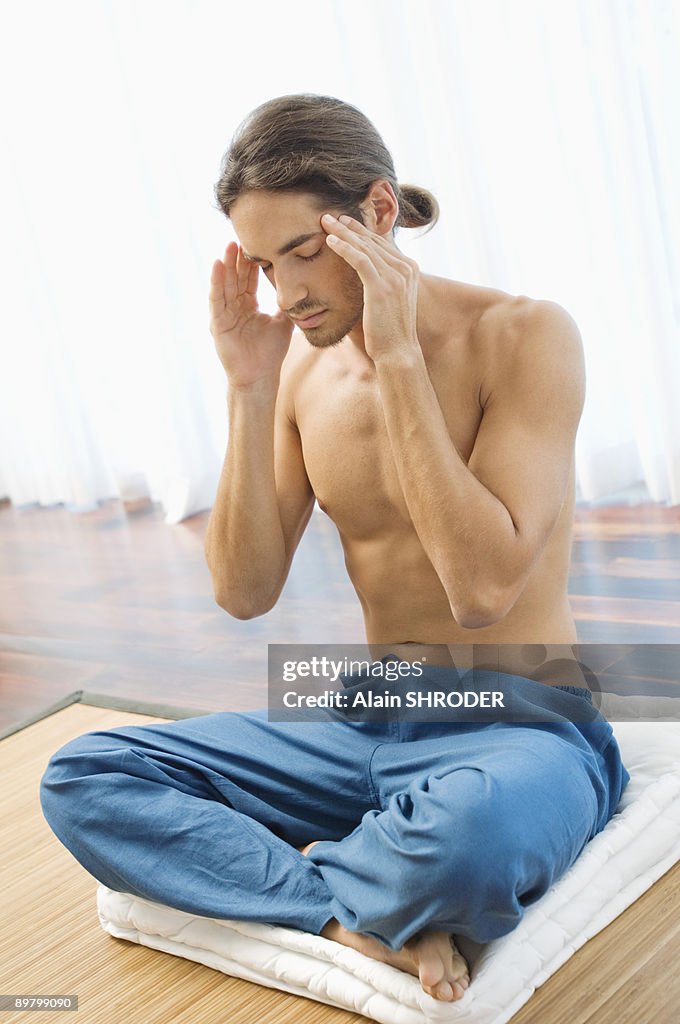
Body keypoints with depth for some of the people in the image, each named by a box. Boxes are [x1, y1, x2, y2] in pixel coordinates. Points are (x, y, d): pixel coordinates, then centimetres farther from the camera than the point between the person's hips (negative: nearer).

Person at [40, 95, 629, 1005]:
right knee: (78, 779, -6)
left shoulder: (524, 334, -14)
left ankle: (306, 879, -8)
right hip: (369, 728, 6)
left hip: (522, 729, -5)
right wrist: (250, 392, -10)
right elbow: (245, 593, -1)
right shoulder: (305, 367, 3)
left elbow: (483, 587, -25)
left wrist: (399, 358, -24)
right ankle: (367, 918, -18)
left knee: (475, 826, -43)